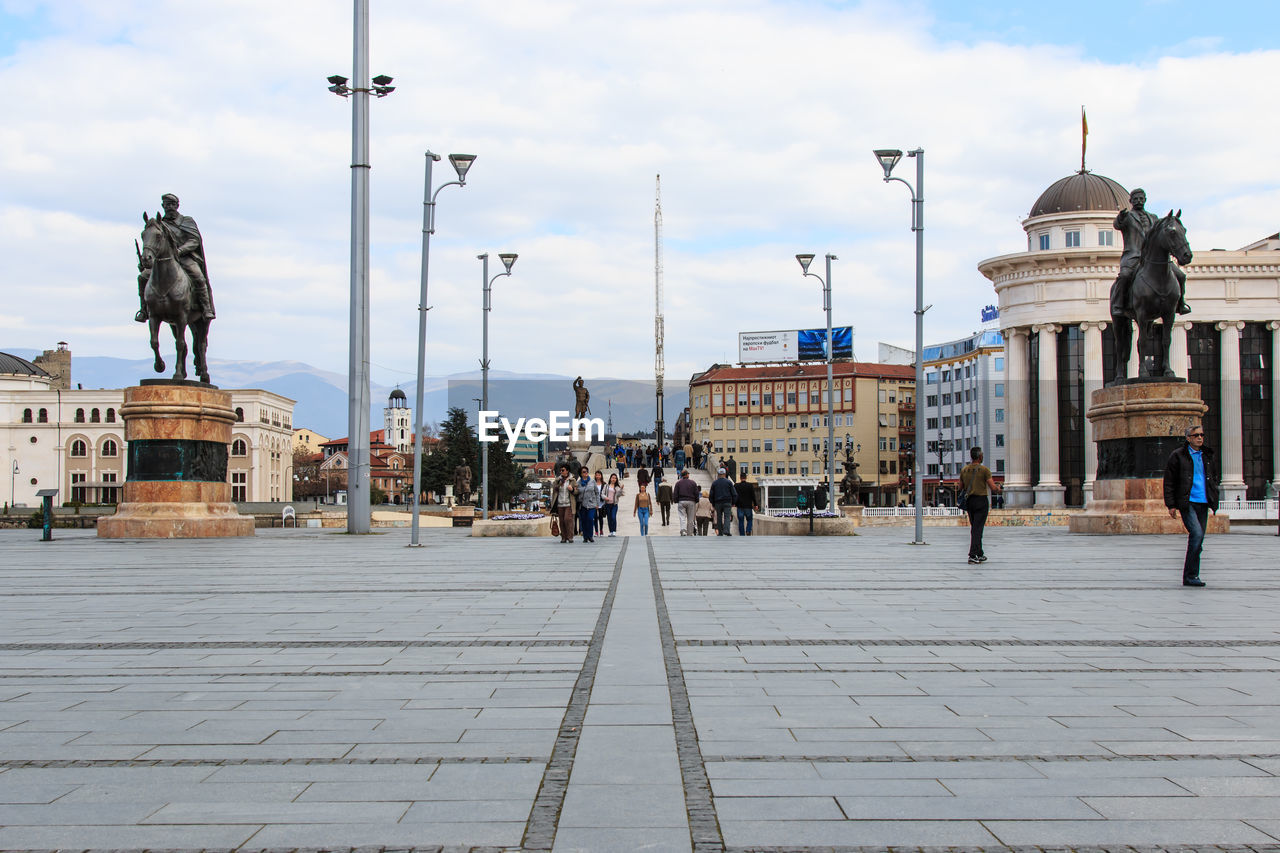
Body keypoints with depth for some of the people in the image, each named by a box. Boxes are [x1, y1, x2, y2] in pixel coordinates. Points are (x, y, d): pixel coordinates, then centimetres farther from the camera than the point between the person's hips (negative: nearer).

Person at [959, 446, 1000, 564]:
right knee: (978, 528, -6)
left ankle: (979, 554, 20)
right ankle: (973, 555, -12)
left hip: (969, 500, 5)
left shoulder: (964, 470, 6)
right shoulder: (984, 469, -9)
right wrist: (998, 488, 11)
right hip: (981, 500, -5)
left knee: (974, 528, 14)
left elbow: (961, 487, 14)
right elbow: (993, 487, -10)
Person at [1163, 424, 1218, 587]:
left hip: (1203, 503, 6)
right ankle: (1190, 576, -14)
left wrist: (1214, 498, 15)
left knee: (1198, 540, 6)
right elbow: (1169, 482, -1)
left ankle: (1190, 576, 15)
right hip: (1187, 502, -6)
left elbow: (1213, 478, 27)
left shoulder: (1207, 455, 15)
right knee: (1197, 534, -20)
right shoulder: (1178, 456, -2)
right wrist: (1171, 505, -6)